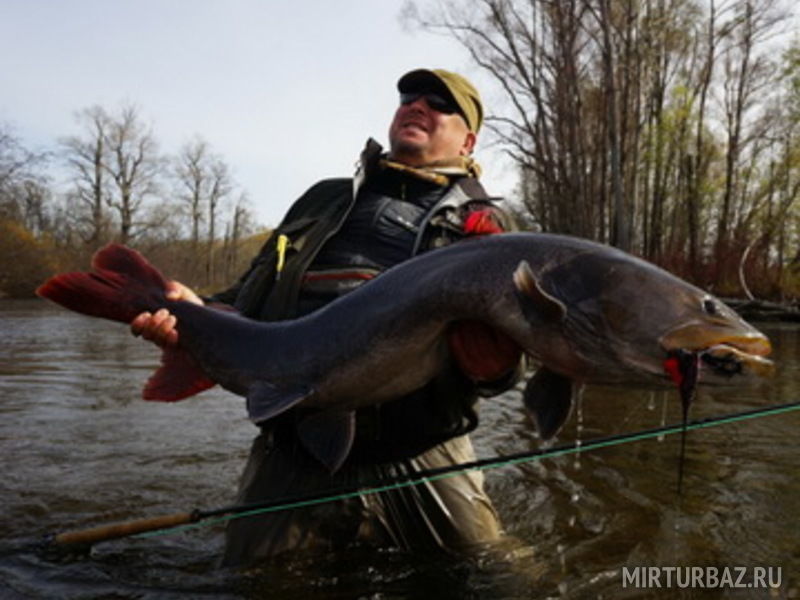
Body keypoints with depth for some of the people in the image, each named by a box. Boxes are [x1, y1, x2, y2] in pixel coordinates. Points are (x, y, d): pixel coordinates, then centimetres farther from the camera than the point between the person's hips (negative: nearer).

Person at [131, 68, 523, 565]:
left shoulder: (485, 224, 10)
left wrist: (493, 362, -28)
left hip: (419, 465, -1)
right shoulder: (326, 200, 20)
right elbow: (250, 303, 19)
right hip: (292, 456, 3)